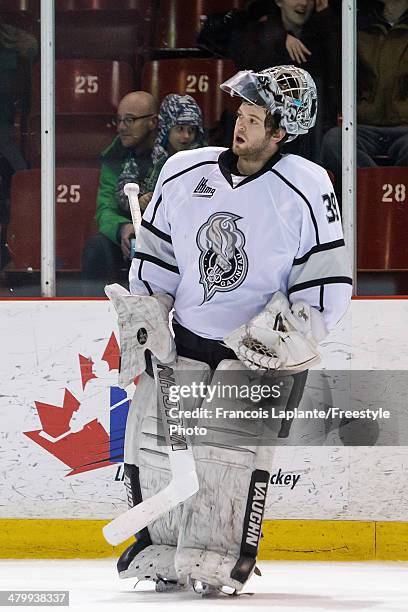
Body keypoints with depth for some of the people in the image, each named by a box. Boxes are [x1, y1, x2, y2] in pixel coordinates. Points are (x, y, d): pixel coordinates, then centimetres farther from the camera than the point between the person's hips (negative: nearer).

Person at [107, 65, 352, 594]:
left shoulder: (306, 189, -12)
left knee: (234, 440, -20)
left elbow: (328, 285, -10)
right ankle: (161, 549, 11)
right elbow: (154, 257, 10)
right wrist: (142, 321, 2)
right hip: (185, 339, 4)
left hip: (259, 348, -4)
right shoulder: (185, 173, -1)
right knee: (151, 431, -5)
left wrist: (281, 332, -18)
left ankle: (219, 559, -9)